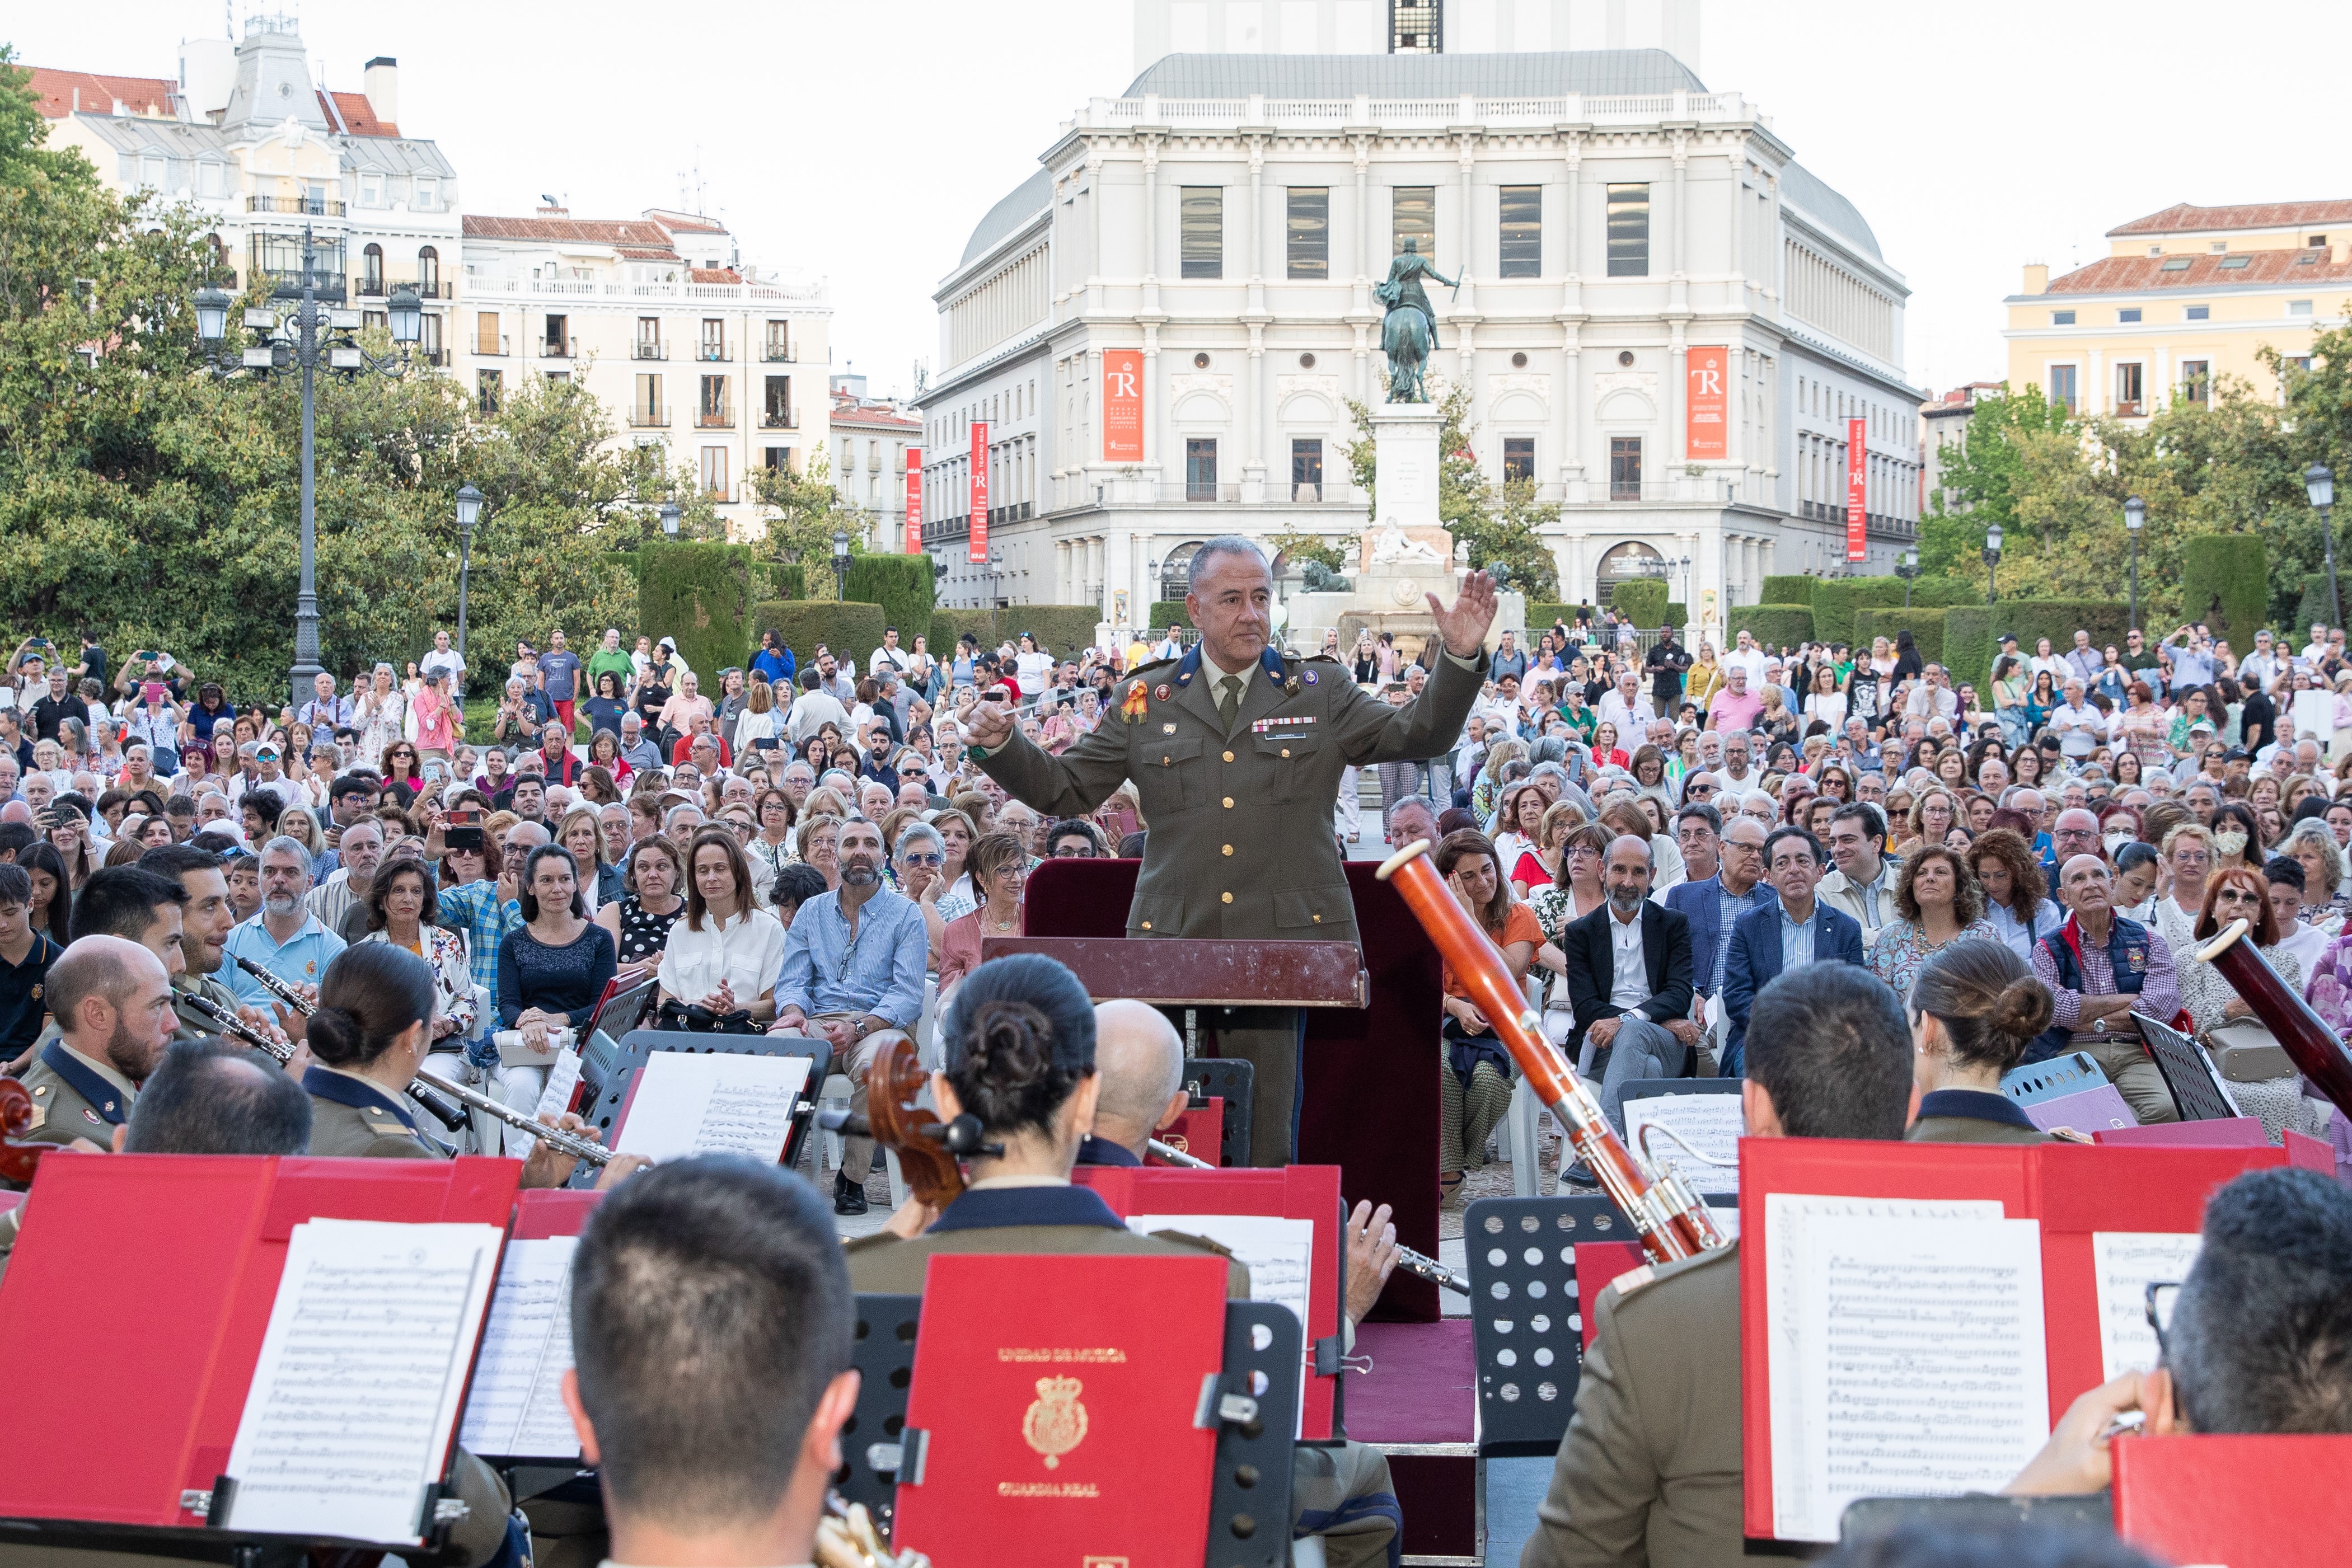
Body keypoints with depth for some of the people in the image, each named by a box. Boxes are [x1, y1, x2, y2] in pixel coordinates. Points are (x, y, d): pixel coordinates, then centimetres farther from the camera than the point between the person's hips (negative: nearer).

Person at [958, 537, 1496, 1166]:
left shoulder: (1318, 691, 11)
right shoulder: (1147, 700, 13)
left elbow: (1417, 736, 3)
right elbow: (1063, 789, 16)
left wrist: (1460, 658, -12)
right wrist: (999, 746, -1)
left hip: (1280, 948, -1)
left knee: (1265, 1146, -4)